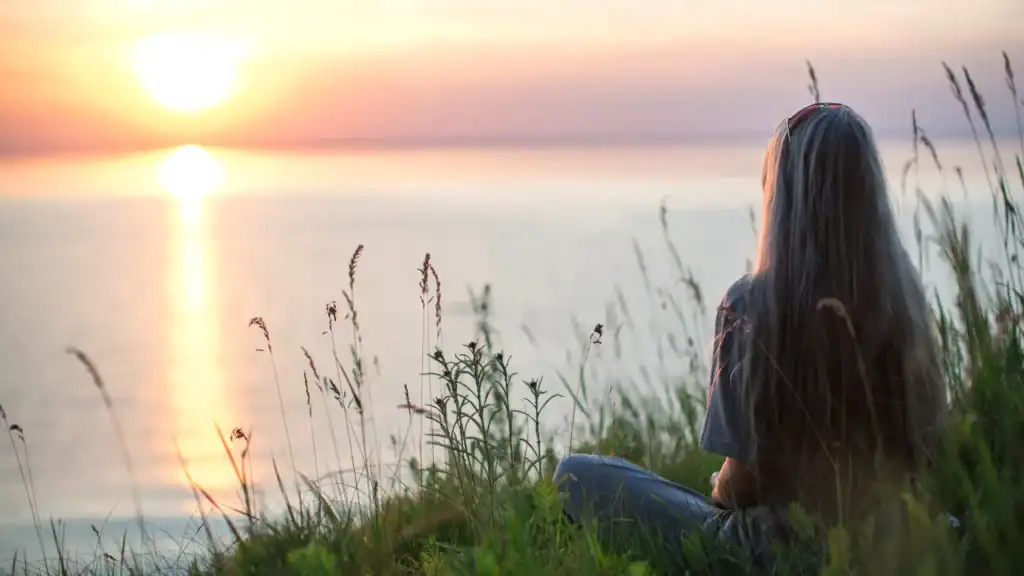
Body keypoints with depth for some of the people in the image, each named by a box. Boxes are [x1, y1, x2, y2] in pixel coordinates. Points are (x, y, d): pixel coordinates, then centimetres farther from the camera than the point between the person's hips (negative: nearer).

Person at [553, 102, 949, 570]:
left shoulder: (751, 304, -22)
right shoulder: (904, 298, -7)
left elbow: (742, 480, -18)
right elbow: (924, 450, 3)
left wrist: (721, 492, 6)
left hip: (776, 545, -5)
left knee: (575, 475, 9)